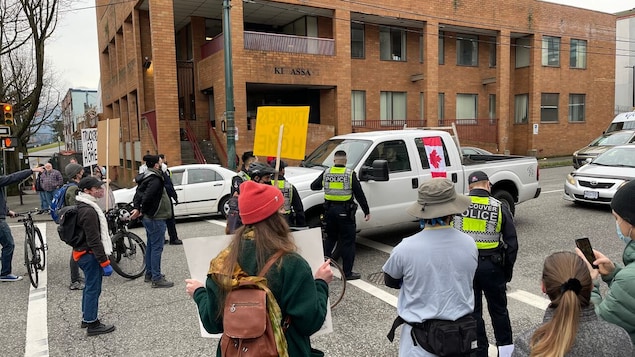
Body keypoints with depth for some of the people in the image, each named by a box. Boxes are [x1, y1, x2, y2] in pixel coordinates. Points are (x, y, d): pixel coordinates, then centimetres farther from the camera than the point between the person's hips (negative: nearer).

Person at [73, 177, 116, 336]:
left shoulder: (80, 206, 10)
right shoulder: (89, 211, -23)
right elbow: (94, 240, -24)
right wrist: (104, 261, -22)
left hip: (82, 252, 10)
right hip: (90, 255, -10)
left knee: (90, 287, 21)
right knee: (93, 288, -1)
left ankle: (86, 318, 33)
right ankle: (92, 324, 8)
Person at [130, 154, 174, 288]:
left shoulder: (146, 178, 12)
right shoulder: (155, 180, -20)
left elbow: (139, 193, 10)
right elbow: (147, 197, -26)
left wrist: (137, 207, -2)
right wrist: (141, 211, -11)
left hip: (149, 218, 10)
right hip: (156, 218, -10)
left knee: (150, 246, 18)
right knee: (157, 248, -6)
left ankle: (149, 274, 28)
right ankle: (157, 279, -2)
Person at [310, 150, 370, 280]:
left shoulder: (326, 173, 2)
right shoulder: (350, 174, -7)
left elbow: (313, 186, 13)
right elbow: (359, 194, -7)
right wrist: (366, 211, -1)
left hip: (330, 210, 4)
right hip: (345, 211, -4)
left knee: (330, 238, 21)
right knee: (348, 242, 4)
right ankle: (347, 272, 7)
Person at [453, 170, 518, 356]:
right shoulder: (499, 207, -3)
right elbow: (512, 242, -1)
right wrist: (507, 270, 8)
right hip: (491, 265, 0)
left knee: (472, 311, 12)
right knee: (498, 309, 17)